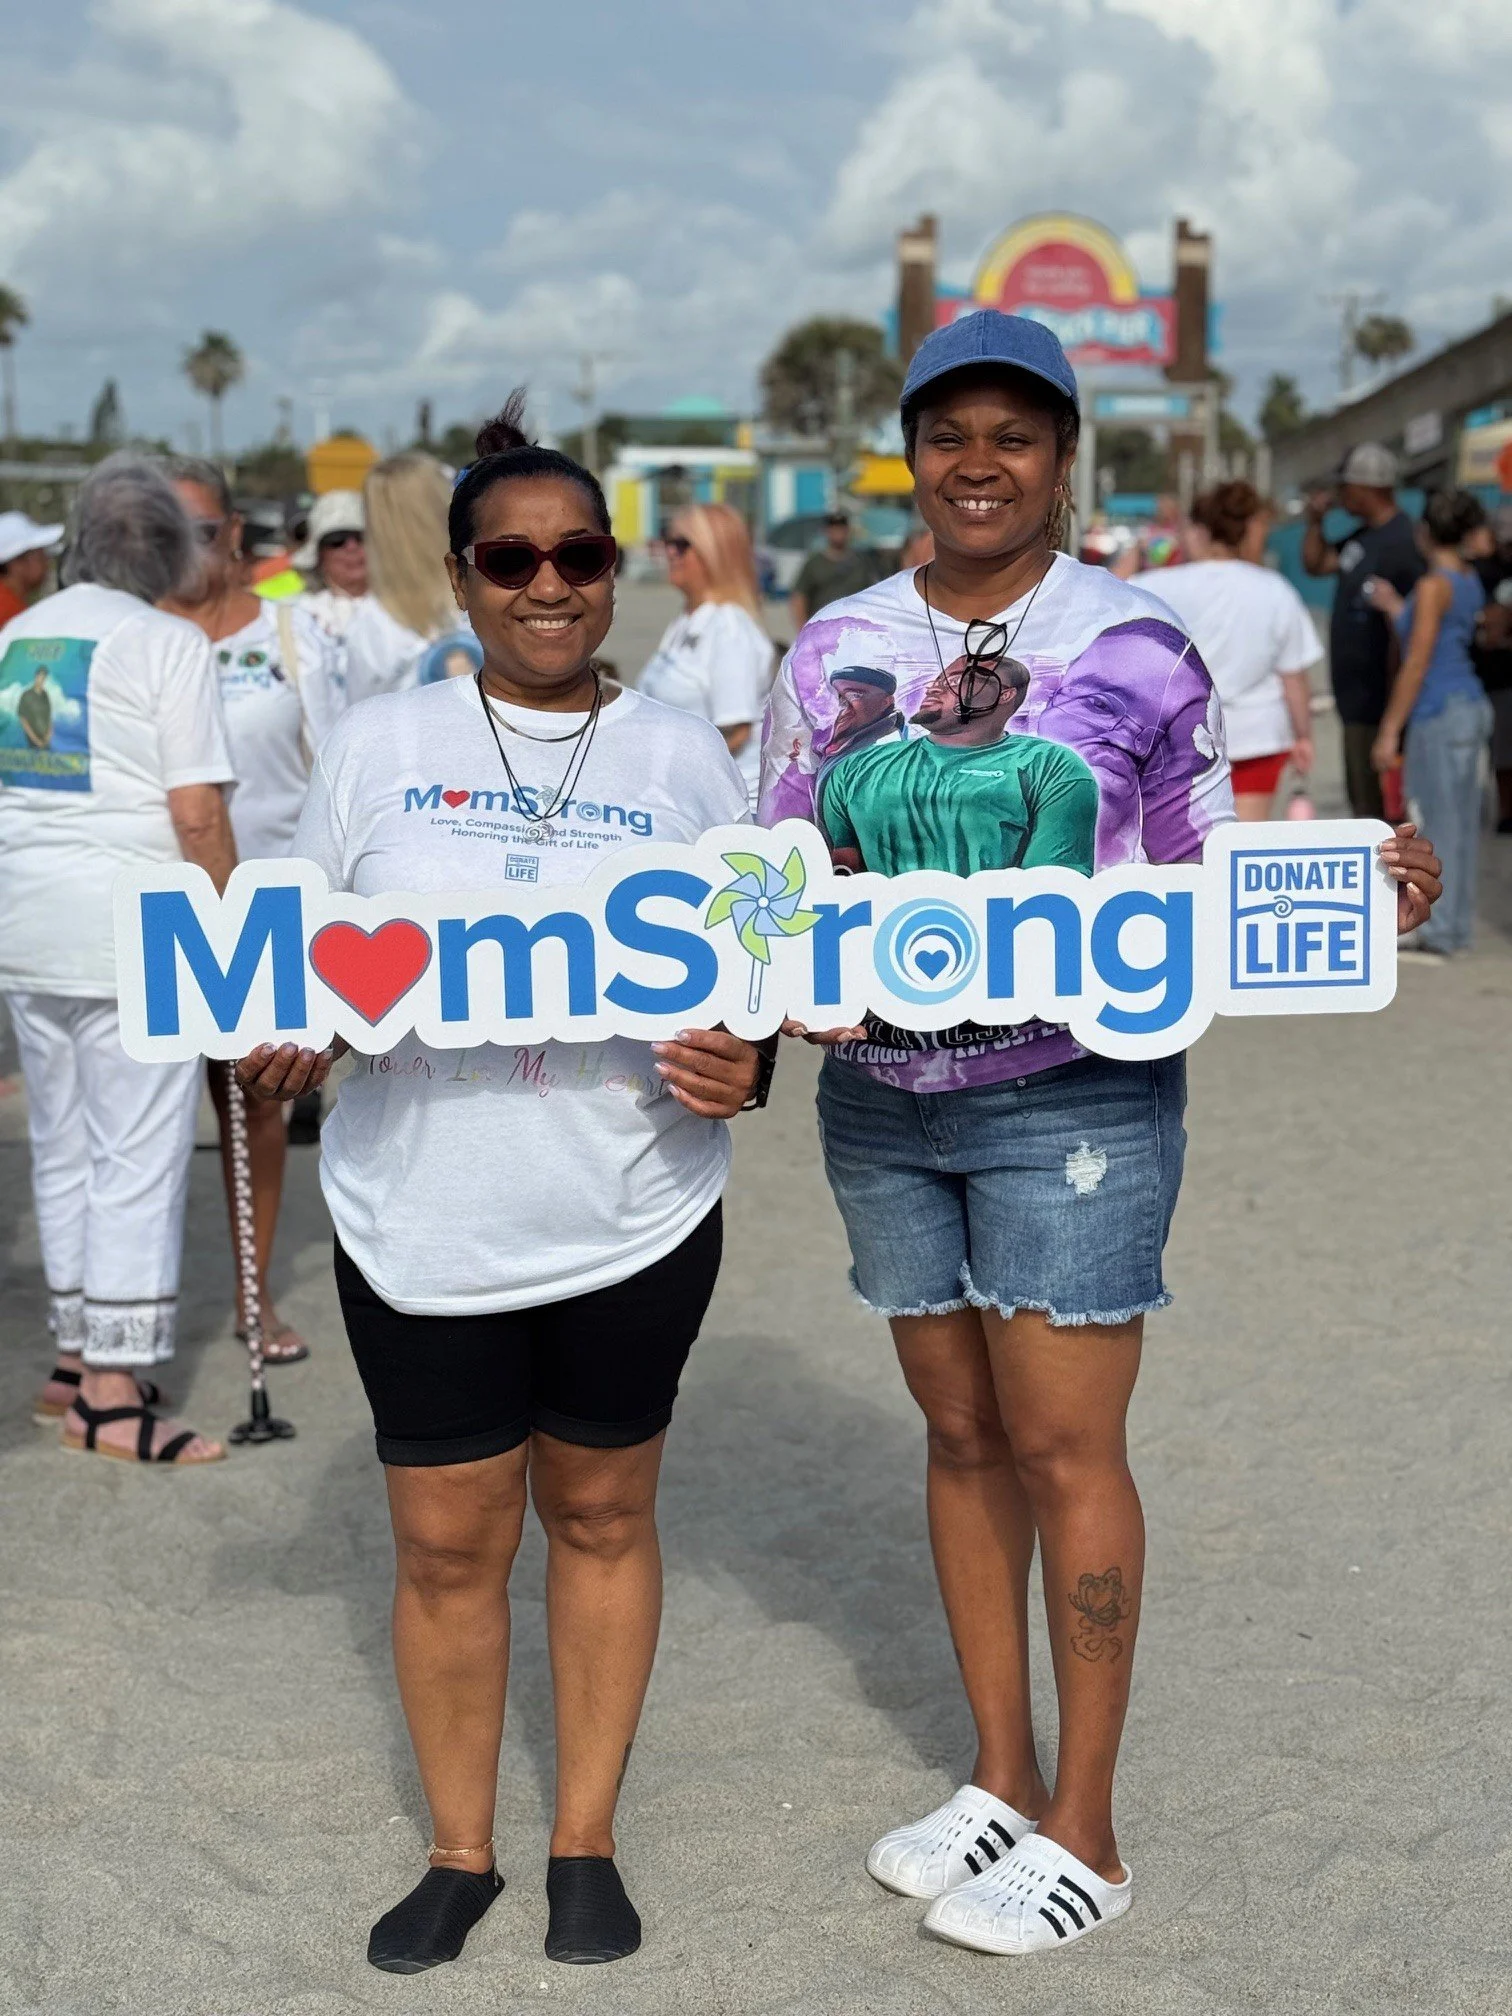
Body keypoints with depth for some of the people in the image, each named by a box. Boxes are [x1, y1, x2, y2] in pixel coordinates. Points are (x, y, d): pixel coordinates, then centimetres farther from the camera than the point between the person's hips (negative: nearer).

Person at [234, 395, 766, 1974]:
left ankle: (585, 1843, 29)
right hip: (422, 1221, 0)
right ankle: (459, 1852, 27)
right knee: (446, 1543, 7)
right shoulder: (379, 746, 2)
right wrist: (279, 1043, -14)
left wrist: (741, 1058, -14)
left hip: (632, 1219, 0)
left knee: (601, 1513, 13)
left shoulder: (684, 757, 3)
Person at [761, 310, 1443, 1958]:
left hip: (1076, 1095, -4)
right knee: (961, 1431, 12)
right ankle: (1000, 1778, 27)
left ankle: (1083, 1835, 13)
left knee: (1062, 1444, -1)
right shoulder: (835, 650, 5)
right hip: (880, 1098, 4)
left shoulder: (1137, 650, -4)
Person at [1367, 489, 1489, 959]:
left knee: (1438, 820, -3)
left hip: (1440, 712, -9)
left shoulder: (1434, 586, -15)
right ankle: (1456, 925, 19)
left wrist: (1390, 730, -15)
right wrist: (1395, 607, 25)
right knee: (1460, 822, 12)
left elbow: (1417, 664, -17)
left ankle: (1438, 931, 2)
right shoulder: (1469, 580, 10)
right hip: (1469, 705, 9)